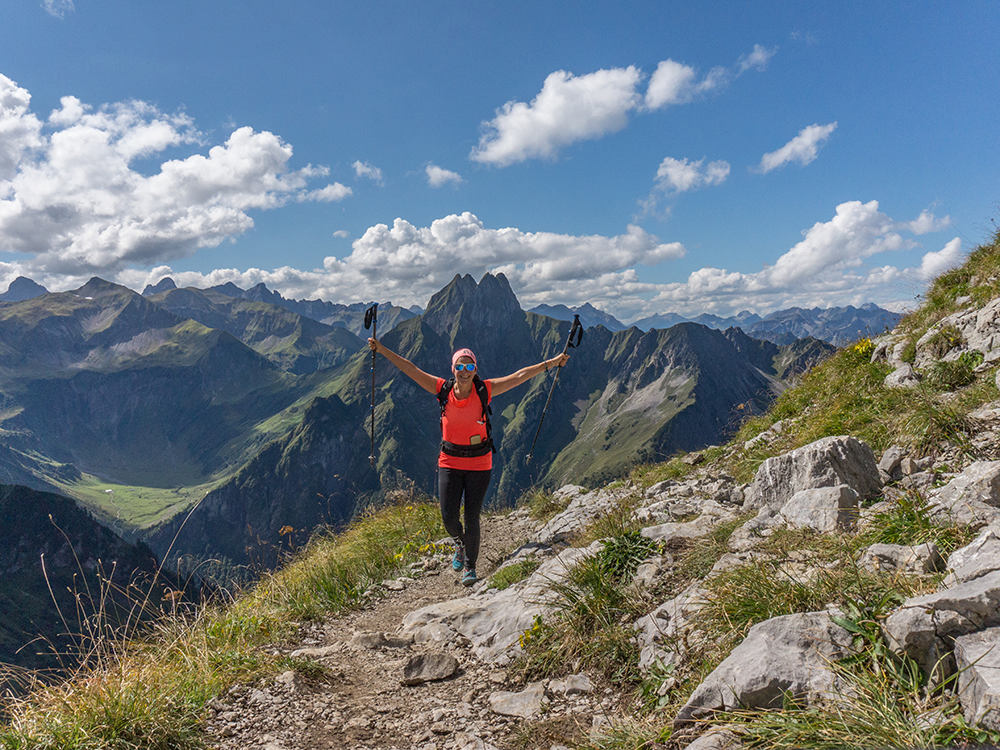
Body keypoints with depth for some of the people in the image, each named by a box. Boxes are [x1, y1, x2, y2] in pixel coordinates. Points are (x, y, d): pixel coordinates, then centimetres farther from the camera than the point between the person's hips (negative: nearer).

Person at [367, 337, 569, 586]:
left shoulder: (485, 390, -9)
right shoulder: (443, 389, -5)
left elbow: (520, 376, -10)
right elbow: (410, 369, -4)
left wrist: (551, 363, -12)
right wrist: (382, 349, -5)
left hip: (479, 464, -1)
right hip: (449, 462, 1)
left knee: (472, 518, 2)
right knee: (449, 517, 1)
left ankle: (470, 567, 25)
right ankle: (460, 543, 38)